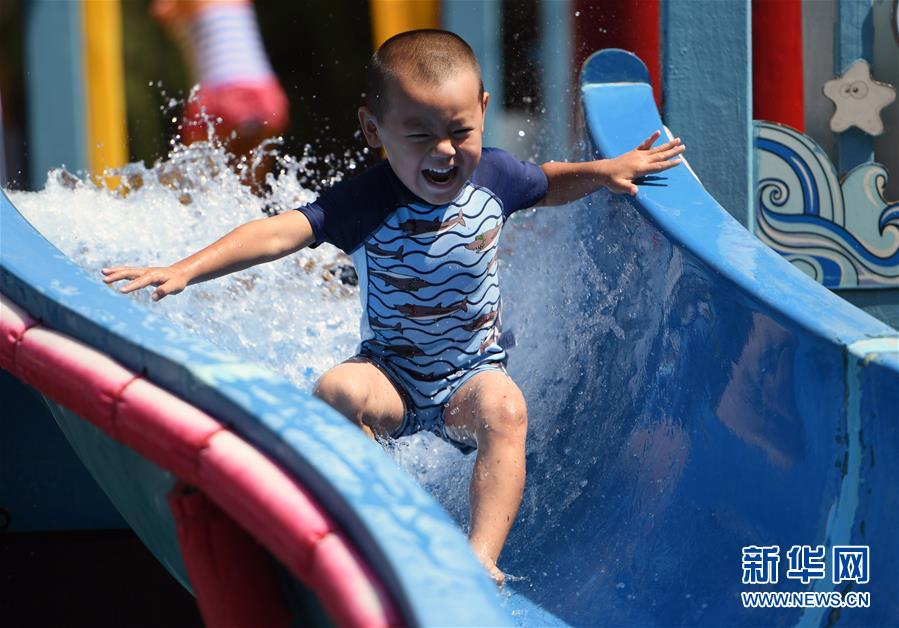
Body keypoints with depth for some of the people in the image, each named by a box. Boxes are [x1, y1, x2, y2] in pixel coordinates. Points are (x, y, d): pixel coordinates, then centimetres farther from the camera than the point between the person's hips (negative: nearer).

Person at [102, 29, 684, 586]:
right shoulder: (366, 204, -20)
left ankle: (482, 556, -35)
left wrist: (603, 170, 1)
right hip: (392, 375, -1)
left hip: (473, 373, 1)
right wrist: (186, 269, -44)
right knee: (338, 390, -32)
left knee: (504, 409, -32)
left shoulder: (494, 174, -7)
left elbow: (548, 183, 18)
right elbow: (280, 232, -33)